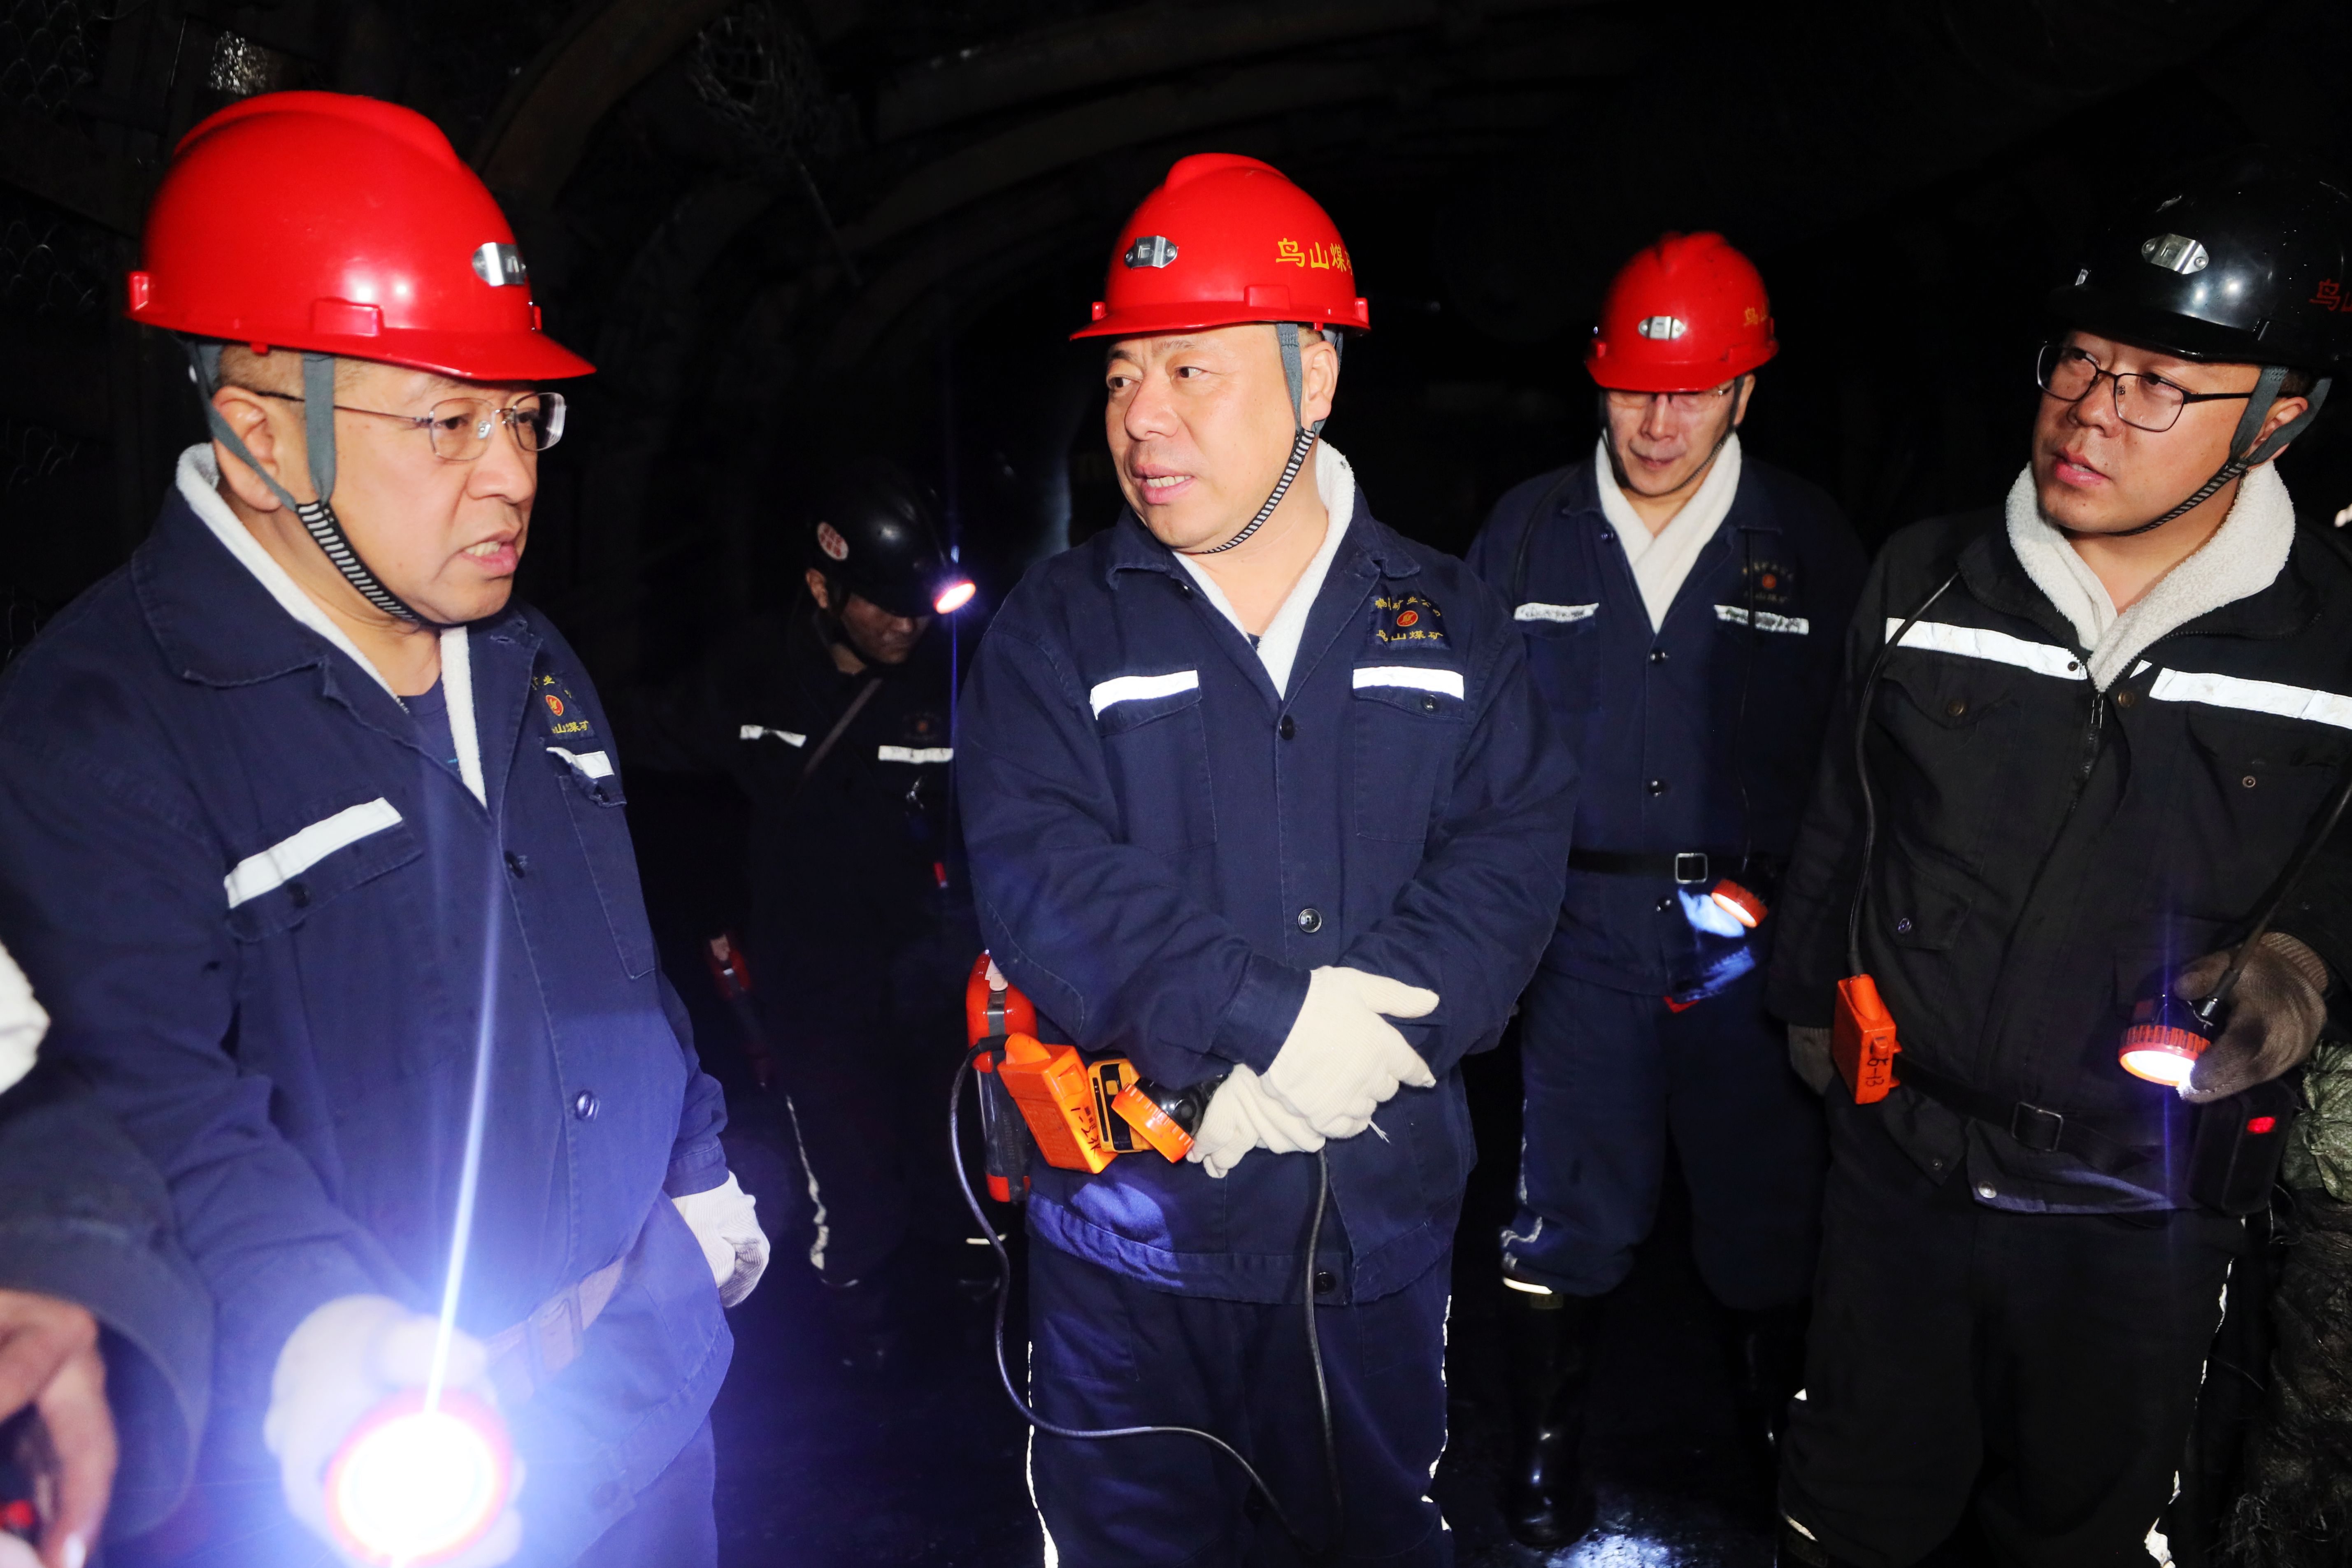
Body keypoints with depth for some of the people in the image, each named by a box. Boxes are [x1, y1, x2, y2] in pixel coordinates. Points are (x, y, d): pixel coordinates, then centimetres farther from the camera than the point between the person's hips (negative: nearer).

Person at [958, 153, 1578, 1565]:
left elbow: (1515, 846, -7)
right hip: (1132, 1227, -1)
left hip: (1382, 1221, 2)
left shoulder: (1447, 621, 3)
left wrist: (1372, 1017, -23)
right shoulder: (1058, 629, -3)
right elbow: (1041, 873, -15)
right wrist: (1272, 1014, -26)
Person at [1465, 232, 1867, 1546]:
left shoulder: (1813, 543, 0)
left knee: (1770, 1223, 13)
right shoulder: (1528, 532, 3)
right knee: (1570, 1224, 10)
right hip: (1584, 943, 0)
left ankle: (1786, 1436, 40)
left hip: (1752, 947, 0)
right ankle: (1548, 1447, 32)